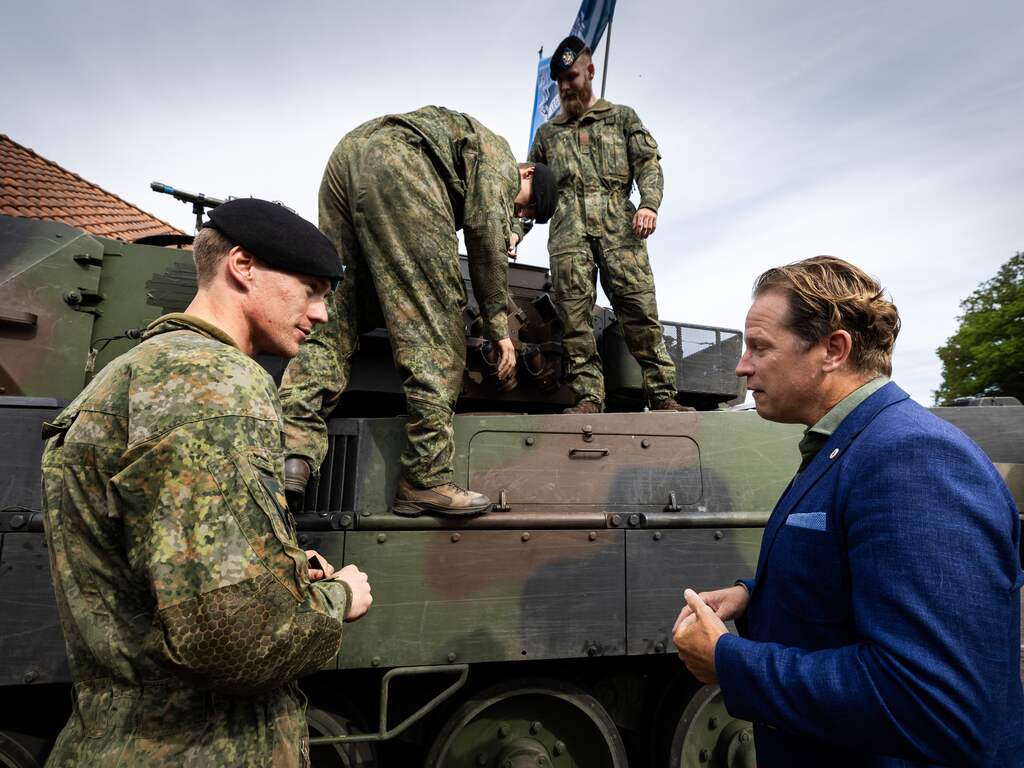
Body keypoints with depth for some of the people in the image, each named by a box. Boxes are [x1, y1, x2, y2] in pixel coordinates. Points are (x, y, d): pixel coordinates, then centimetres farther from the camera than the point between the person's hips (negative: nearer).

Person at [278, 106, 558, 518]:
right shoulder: (500, 156, 15)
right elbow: (485, 230, -2)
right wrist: (499, 328, -1)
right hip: (398, 163, -9)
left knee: (333, 314, 5)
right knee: (433, 323, -11)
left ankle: (293, 446, -8)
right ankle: (427, 479, -12)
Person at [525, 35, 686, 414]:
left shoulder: (622, 117, 23)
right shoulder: (547, 132, 29)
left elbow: (649, 163, 11)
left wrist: (649, 203, -9)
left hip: (619, 225, -1)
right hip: (568, 230, 2)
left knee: (640, 308, -11)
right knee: (574, 315, -11)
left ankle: (662, 395, -9)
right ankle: (587, 397, -9)